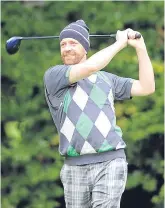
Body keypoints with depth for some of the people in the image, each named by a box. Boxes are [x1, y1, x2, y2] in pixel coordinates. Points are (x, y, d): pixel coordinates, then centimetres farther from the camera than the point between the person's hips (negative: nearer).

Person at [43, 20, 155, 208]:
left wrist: (140, 48, 3)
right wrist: (120, 43, -1)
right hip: (75, 167, 0)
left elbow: (146, 88, 11)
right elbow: (90, 66, -13)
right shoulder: (53, 76, 3)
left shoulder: (106, 79, 16)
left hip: (110, 163, 0)